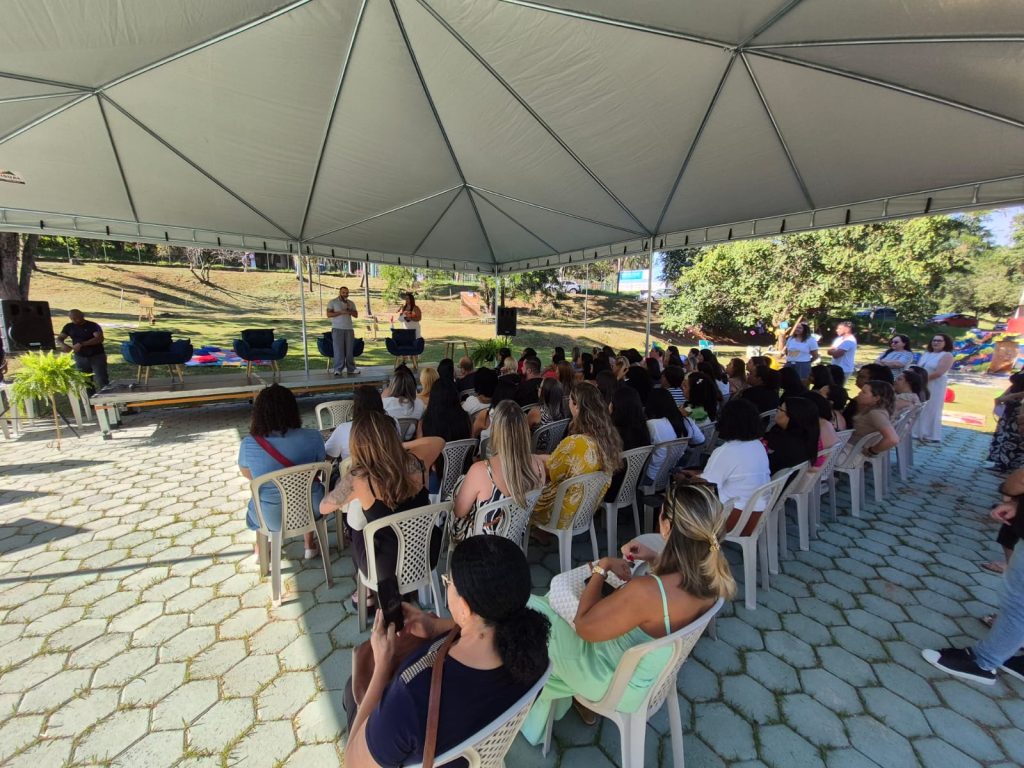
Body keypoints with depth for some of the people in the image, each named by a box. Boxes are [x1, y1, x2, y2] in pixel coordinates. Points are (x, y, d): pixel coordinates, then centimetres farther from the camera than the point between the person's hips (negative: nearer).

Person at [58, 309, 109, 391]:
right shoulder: (69, 327, 7)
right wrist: (62, 344, -17)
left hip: (97, 357, -5)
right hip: (80, 358, 5)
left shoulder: (93, 326, -8)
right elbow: (60, 338, 6)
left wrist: (81, 344, -30)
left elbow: (99, 338, -22)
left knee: (102, 381, -9)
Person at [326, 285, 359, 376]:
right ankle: (338, 369, -5)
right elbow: (328, 314, -5)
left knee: (349, 349, 3)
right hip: (337, 329, -3)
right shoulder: (332, 302, 4)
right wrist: (341, 312, -15)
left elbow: (356, 315, 11)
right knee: (338, 349, -7)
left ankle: (351, 368, 8)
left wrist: (349, 310, -8)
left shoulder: (351, 303, 16)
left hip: (349, 329, 4)